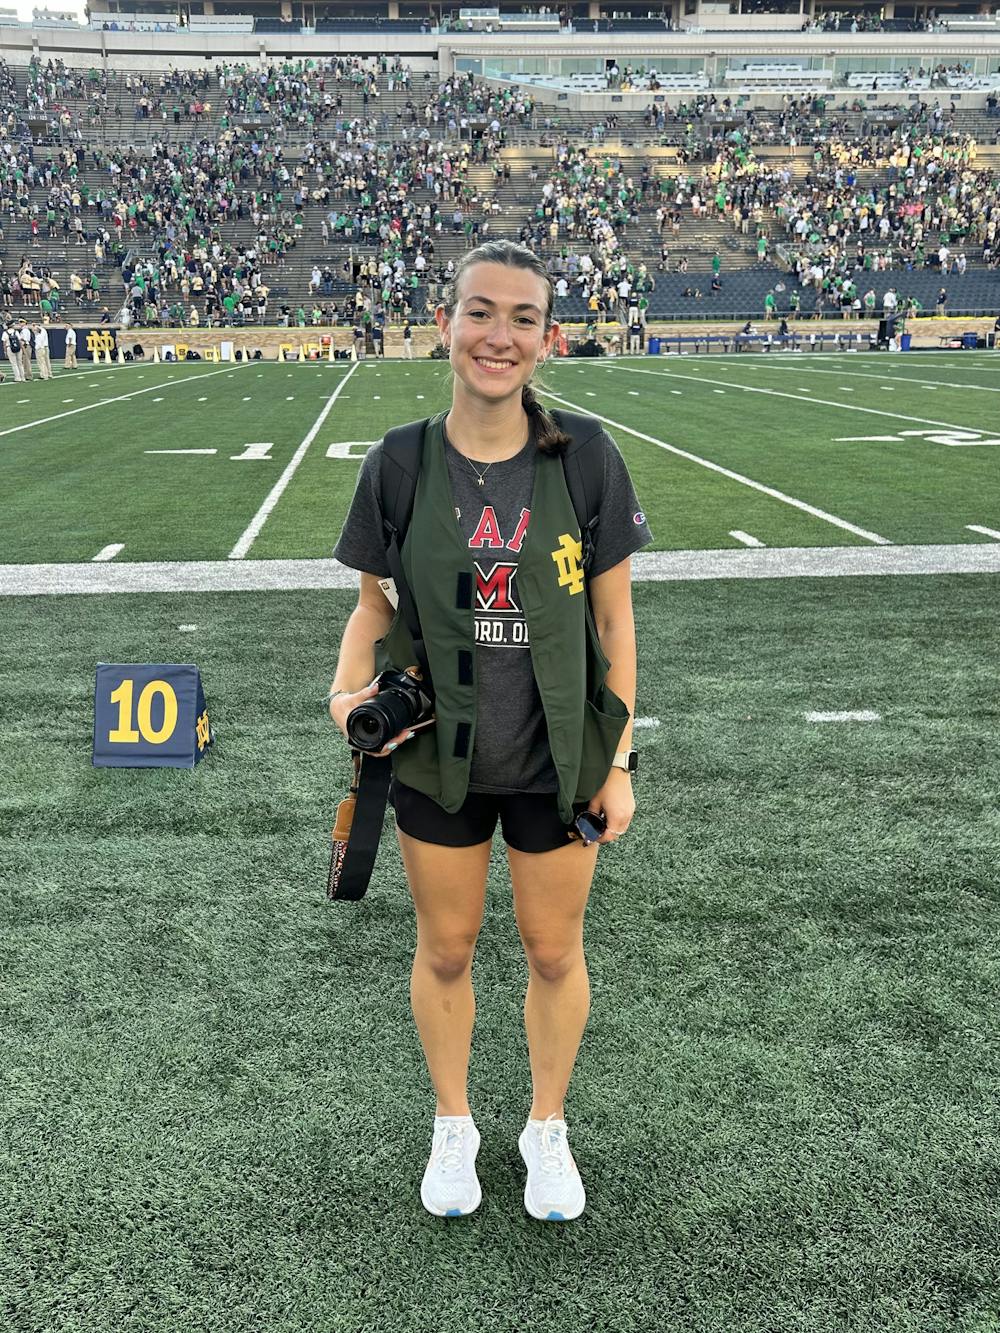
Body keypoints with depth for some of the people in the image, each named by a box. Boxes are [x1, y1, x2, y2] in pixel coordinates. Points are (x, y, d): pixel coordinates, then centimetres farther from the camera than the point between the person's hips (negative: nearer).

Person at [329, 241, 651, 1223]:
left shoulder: (587, 460, -9)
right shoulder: (396, 467, -8)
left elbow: (613, 623, -4)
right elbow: (374, 607, 4)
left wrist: (619, 763, -3)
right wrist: (348, 689, -16)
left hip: (559, 762, 0)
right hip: (436, 762, 1)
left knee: (555, 953, 15)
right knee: (444, 951, 17)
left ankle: (546, 1128, 42)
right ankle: (453, 1126, 43)